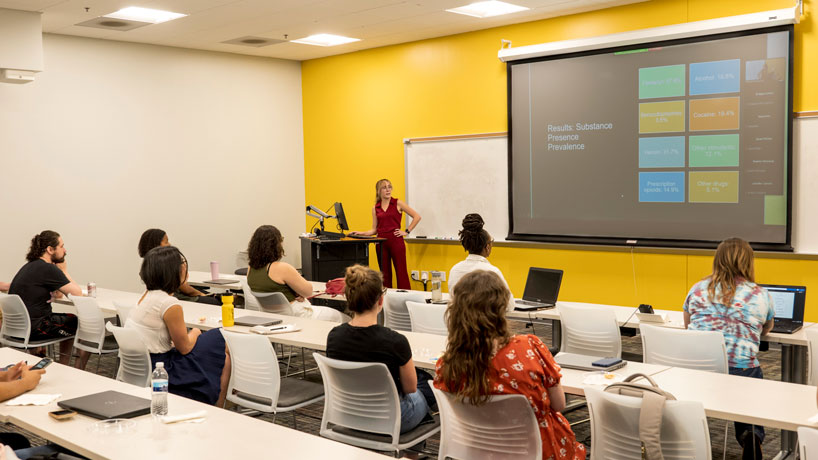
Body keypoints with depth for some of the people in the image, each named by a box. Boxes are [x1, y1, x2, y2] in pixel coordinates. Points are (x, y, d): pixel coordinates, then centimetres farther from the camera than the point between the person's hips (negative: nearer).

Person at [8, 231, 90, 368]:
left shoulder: (31, 266, 13)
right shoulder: (48, 269, -18)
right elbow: (78, 293, -13)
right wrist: (64, 270, 0)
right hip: (34, 328, -10)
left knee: (71, 321, 26)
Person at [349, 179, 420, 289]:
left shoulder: (397, 203, 1)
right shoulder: (375, 208, 11)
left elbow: (417, 217, 0)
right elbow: (374, 229, 12)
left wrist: (407, 231, -3)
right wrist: (361, 233, -2)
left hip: (396, 241, -3)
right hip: (381, 242, 4)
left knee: (401, 272, -4)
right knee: (384, 273, 6)